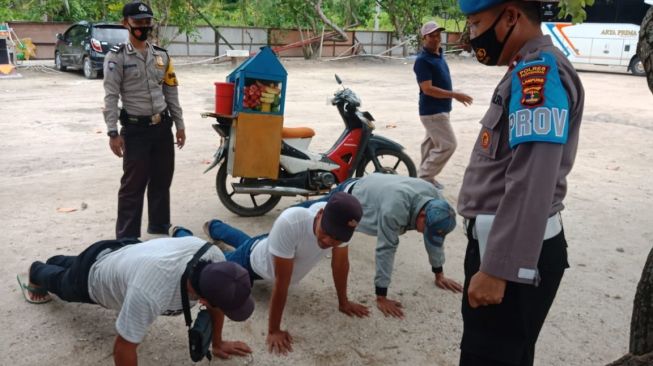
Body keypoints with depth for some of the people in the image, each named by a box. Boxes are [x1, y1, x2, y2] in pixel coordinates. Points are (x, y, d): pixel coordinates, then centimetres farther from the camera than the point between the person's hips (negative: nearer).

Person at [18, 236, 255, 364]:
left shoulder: (212, 257, -37)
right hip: (91, 277, -5)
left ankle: (53, 262, 73)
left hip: (121, 254, 5)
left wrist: (217, 343, -6)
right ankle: (37, 273, 67)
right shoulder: (149, 293, -54)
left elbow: (216, 301, -16)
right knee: (61, 282, 34)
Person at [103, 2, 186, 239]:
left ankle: (160, 229, 30)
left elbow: (171, 93, 14)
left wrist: (179, 125, 12)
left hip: (162, 126, 5)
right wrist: (113, 133, -16)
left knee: (162, 181, 14)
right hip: (135, 129, -5)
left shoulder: (162, 56, 10)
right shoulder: (117, 57, -7)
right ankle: (126, 238, 8)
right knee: (133, 185, -1)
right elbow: (111, 97, -10)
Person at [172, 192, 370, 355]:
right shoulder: (289, 223, -51)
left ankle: (214, 226, 69)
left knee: (244, 241, 39)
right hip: (253, 260, -6)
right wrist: (273, 331, -35)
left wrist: (343, 302, -6)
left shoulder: (341, 222, -35)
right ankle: (181, 234, 52)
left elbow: (340, 263, -16)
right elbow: (281, 282, -43)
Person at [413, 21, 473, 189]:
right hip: (432, 111, -10)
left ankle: (425, 177, 28)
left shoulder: (440, 54, 8)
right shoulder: (423, 60, -20)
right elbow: (427, 89, -26)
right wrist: (454, 95, -26)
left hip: (440, 109, 10)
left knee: (431, 143, 16)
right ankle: (424, 177, 1)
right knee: (448, 145, -9)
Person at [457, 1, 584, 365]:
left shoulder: (539, 70, -17)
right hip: (503, 238, 10)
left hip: (515, 251, -10)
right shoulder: (529, 71, 15)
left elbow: (532, 184, -26)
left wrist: (497, 268, -26)